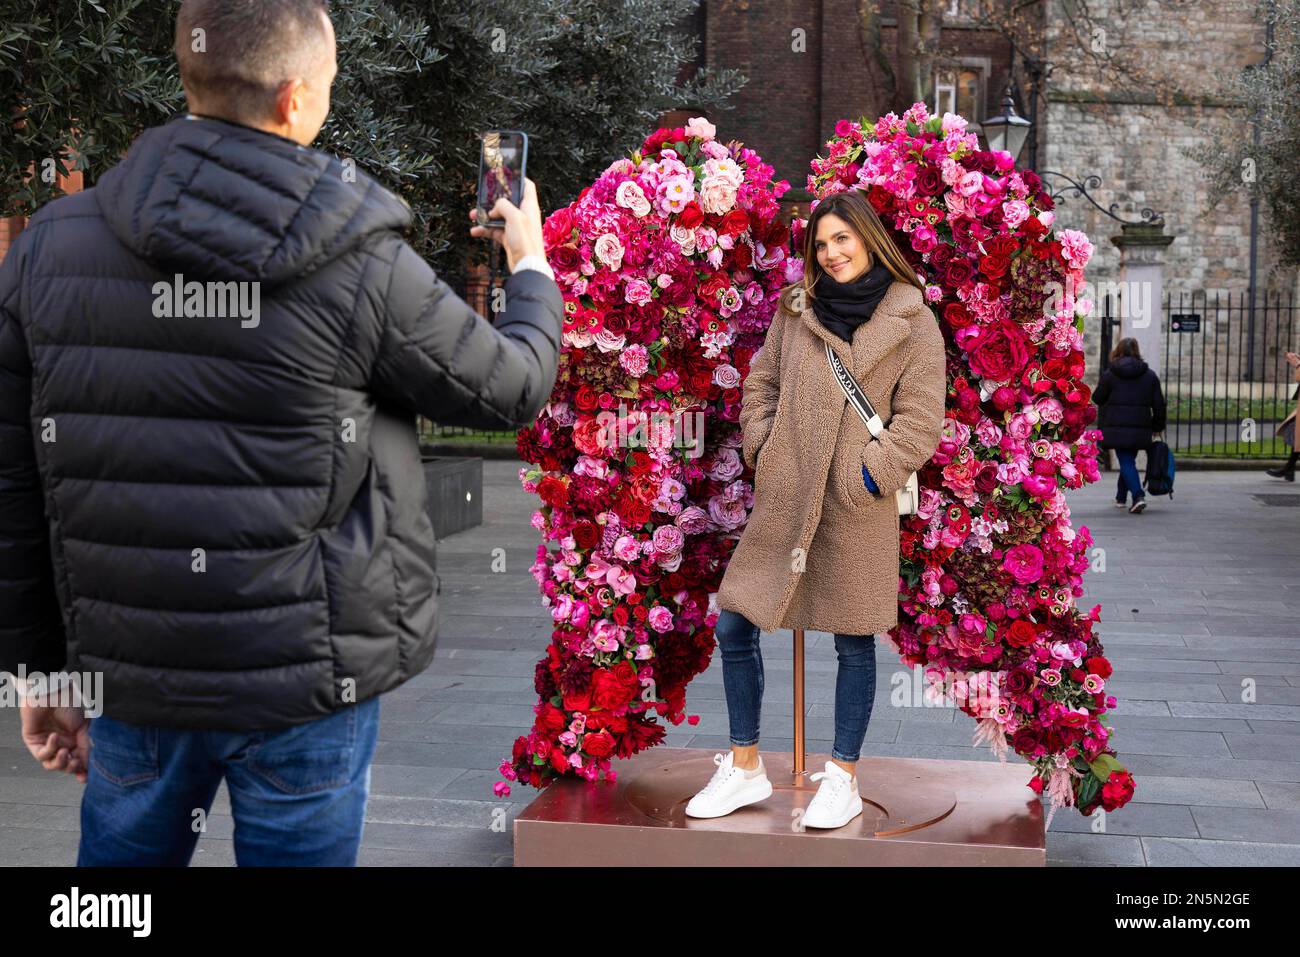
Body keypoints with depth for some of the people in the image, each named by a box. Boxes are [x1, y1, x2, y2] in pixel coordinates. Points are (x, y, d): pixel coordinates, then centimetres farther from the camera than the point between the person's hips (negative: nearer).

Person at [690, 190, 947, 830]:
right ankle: (745, 767, 18)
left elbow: (921, 416, -3)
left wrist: (874, 472, -10)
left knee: (854, 641, 5)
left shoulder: (912, 321, 0)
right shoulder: (796, 310, 10)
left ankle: (843, 779, 19)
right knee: (734, 627, 3)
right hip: (782, 500, 4)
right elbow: (761, 383, 17)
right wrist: (762, 447, 5)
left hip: (858, 508, -3)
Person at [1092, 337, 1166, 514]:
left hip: (1117, 427, -3)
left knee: (1126, 462, -4)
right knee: (1128, 460, 17)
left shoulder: (1109, 374, -3)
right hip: (1140, 428, 3)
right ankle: (1121, 497, 28)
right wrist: (1158, 426, 16)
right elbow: (1159, 404, 7)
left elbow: (1098, 398, 2)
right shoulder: (1150, 375, 6)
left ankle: (1138, 496, -23)